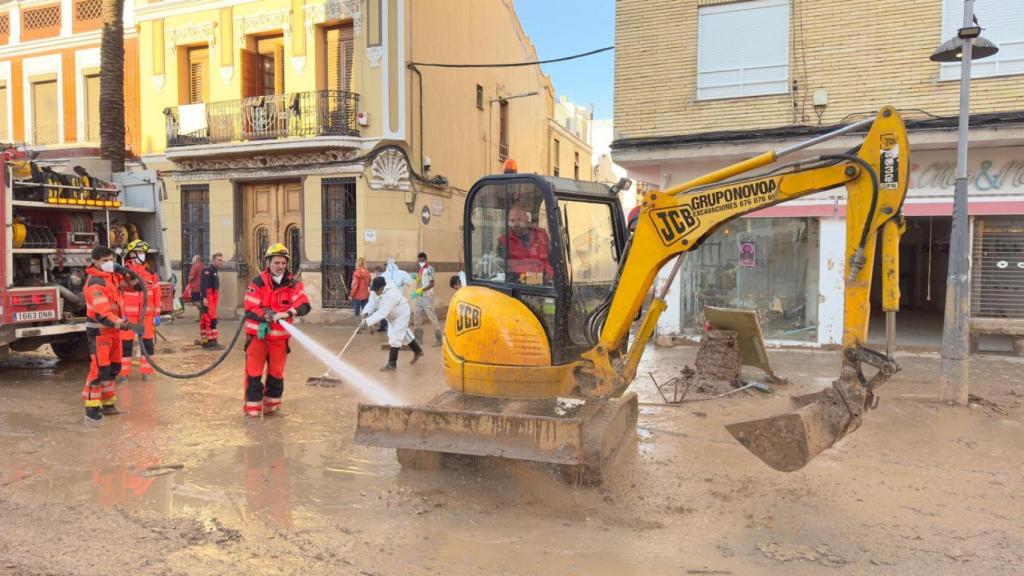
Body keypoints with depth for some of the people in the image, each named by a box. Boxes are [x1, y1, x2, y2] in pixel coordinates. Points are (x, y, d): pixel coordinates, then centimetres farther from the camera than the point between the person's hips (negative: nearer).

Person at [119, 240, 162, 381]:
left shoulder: (150, 272, 5)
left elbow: (156, 294, 7)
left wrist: (157, 314, 5)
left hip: (146, 314, 3)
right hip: (128, 314, -3)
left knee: (148, 342, 5)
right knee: (126, 342, 2)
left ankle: (146, 371, 16)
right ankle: (124, 373, 12)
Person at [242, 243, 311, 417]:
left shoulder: (293, 284, -2)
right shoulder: (258, 283, -8)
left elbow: (304, 305, -15)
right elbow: (250, 310, -12)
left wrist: (286, 313, -32)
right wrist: (268, 315, -26)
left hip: (280, 337, 3)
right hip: (258, 335, -2)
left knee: (276, 375, 13)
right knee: (254, 375, -2)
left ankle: (271, 407, 29)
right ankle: (252, 410, 8)